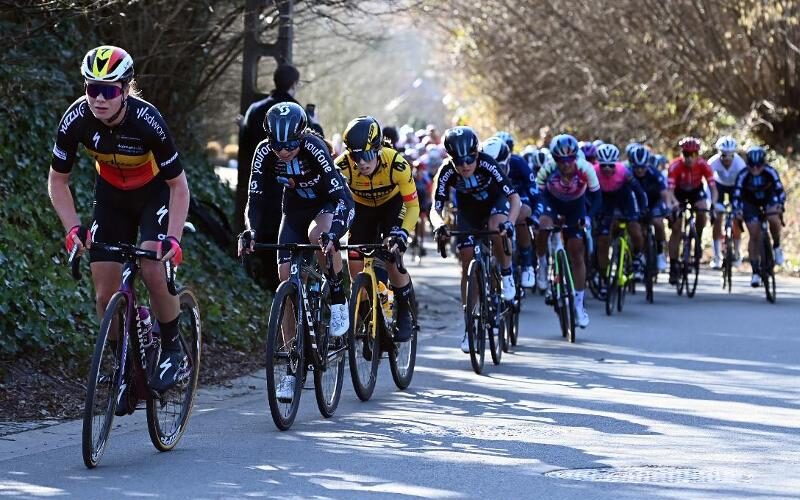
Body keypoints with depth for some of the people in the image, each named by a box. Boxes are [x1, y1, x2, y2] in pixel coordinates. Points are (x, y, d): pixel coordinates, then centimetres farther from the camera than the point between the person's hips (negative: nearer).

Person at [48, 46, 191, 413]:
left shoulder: (147, 121, -33)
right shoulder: (76, 119, -26)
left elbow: (179, 185, -23)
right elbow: (57, 181, -11)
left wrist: (173, 237, -34)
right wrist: (73, 228, -23)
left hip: (156, 192, -3)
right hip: (111, 196, 3)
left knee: (154, 270, -25)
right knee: (105, 293, -5)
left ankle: (173, 353, -3)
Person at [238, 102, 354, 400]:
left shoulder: (314, 149, -32)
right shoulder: (265, 152, -22)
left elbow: (341, 196, -36)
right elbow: (256, 199, -19)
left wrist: (331, 233, -53)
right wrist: (250, 231, -39)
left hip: (331, 205, -4)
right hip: (295, 209, 4)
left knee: (318, 234, -39)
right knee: (286, 278, -8)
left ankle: (337, 298, -12)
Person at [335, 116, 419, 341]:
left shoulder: (397, 164, -35)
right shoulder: (343, 166, -33)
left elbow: (412, 206, -28)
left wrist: (402, 232, -43)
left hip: (392, 203, -2)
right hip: (362, 207, 2)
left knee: (392, 260, -20)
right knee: (356, 267, -9)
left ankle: (405, 314, 2)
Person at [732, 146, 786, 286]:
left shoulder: (770, 172, -29)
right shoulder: (743, 175, -30)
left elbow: (780, 190, -32)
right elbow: (737, 195, -31)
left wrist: (780, 204, -49)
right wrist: (738, 210, -48)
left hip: (769, 199, 0)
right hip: (751, 203, 0)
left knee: (773, 218, -32)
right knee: (754, 236, -8)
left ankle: (777, 246, -4)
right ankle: (756, 272, 1)